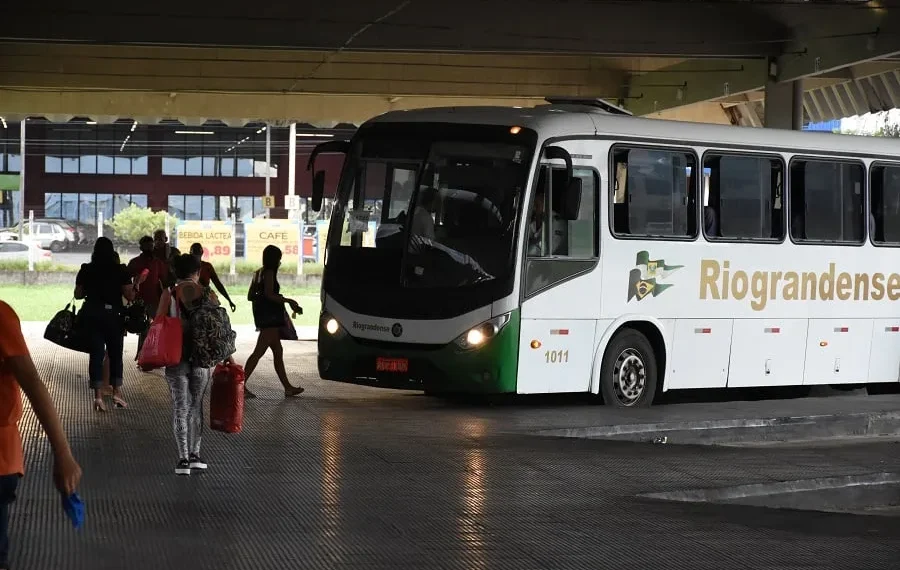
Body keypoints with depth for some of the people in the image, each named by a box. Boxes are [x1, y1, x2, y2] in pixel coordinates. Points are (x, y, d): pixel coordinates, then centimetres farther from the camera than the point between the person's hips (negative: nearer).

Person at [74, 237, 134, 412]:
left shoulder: (86, 270, 1)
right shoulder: (120, 270, -5)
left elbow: (78, 294, 5)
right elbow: (129, 295, -9)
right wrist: (134, 286, 11)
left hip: (91, 314, 2)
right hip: (113, 314, -2)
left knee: (96, 353, 4)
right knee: (115, 353, 11)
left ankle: (98, 396, -2)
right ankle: (117, 393, 9)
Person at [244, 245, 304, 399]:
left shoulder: (258, 273, 15)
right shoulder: (269, 273, -11)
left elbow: (251, 295, 17)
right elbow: (269, 294, -20)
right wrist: (288, 300, -11)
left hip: (262, 316, 10)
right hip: (270, 316, -10)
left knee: (278, 352, 12)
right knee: (259, 351, -10)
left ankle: (288, 387, 16)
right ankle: (242, 385, -14)